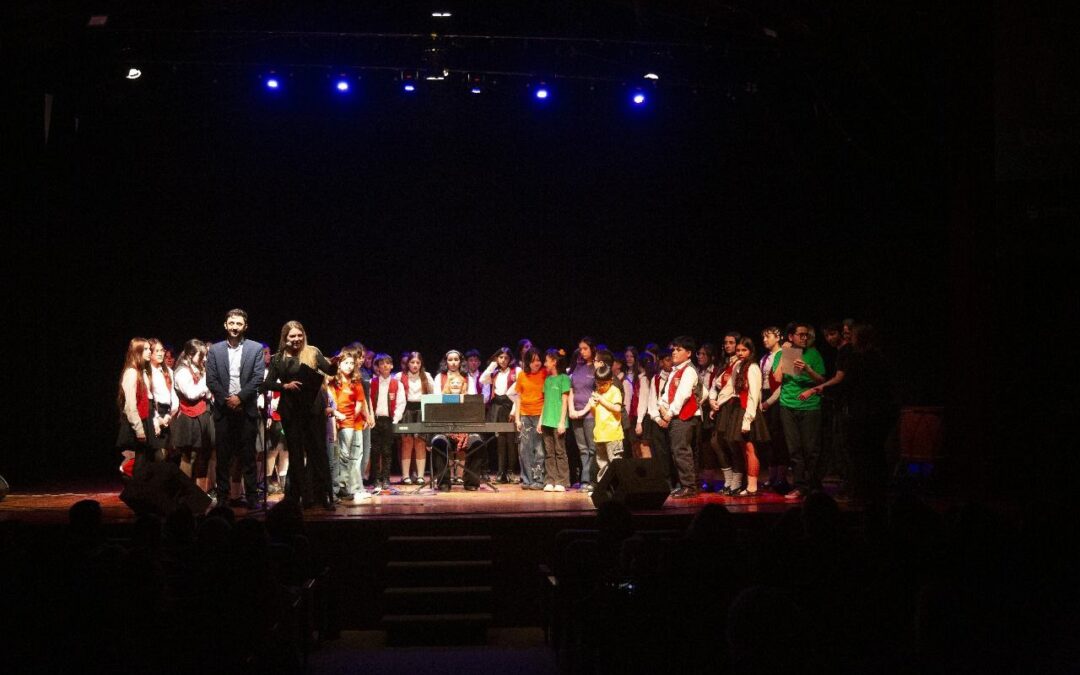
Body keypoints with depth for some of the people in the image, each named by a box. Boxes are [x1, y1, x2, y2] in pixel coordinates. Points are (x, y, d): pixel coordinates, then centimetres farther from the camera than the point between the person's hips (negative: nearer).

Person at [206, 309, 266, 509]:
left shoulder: (255, 348, 4)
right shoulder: (215, 350, 8)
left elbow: (258, 378, -3)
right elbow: (211, 380, 3)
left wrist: (239, 397, -11)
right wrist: (227, 399, -8)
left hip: (246, 409, -1)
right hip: (223, 409, 1)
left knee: (248, 455, 0)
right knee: (223, 456, 4)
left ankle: (252, 497, 3)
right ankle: (222, 497, 10)